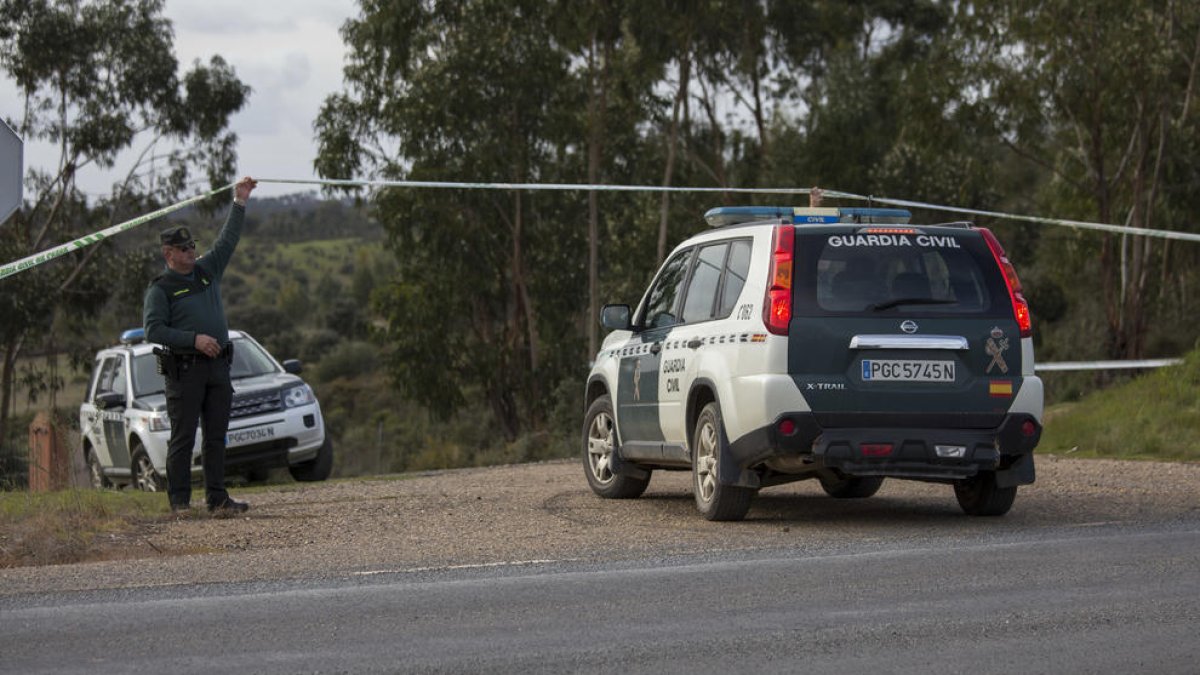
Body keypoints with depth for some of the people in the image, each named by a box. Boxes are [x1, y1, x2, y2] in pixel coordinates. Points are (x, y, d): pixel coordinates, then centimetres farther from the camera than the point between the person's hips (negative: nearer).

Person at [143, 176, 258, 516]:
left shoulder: (206, 270, 16)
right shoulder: (160, 288, -2)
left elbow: (227, 240, 21)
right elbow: (153, 330, -10)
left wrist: (239, 203, 14)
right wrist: (194, 339, -17)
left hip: (217, 365, 6)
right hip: (184, 369, -6)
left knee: (216, 437, 5)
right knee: (183, 438, -4)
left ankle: (217, 500, 7)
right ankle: (180, 501, 0)